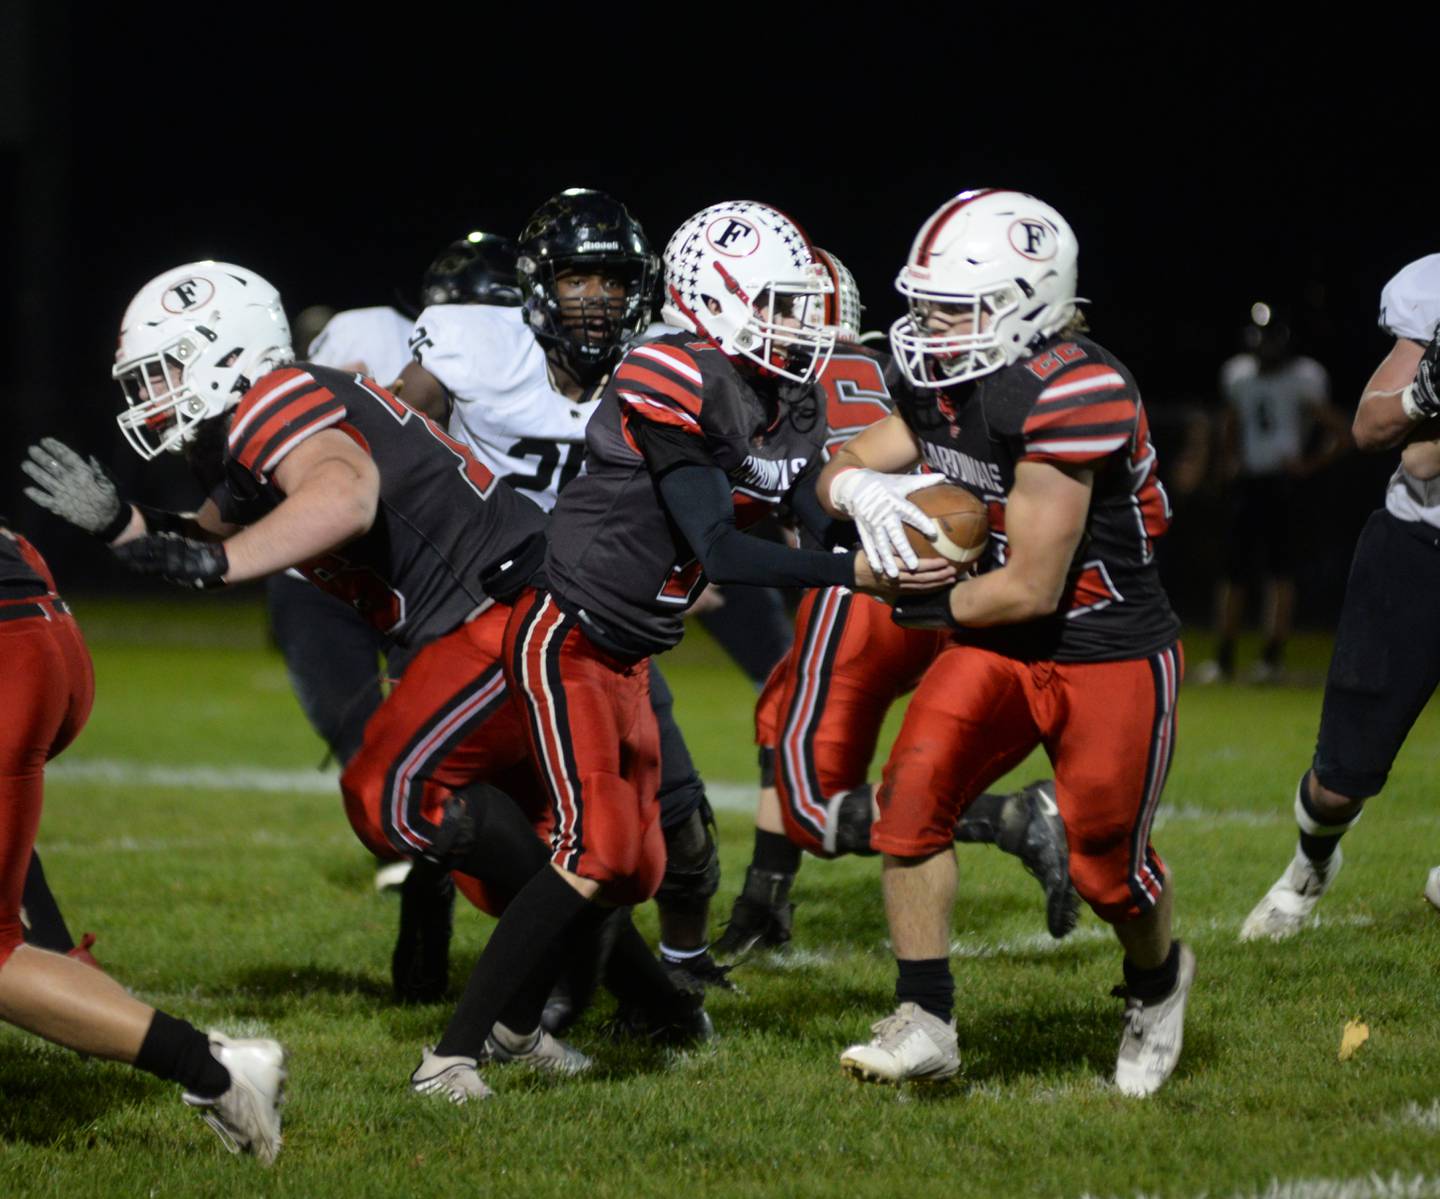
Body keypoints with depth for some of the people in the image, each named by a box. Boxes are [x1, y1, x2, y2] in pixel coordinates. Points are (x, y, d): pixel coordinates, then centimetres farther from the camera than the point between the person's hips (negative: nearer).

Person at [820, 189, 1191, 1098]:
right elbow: (838, 472, 8)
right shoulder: (946, 387, -2)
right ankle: (925, 1025, -7)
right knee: (914, 793, -14)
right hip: (1001, 648, 7)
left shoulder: (1073, 397, -28)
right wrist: (863, 489, -17)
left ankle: (1157, 985, 38)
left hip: (1112, 655, -7)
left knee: (1107, 867, 4)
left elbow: (1030, 588, -25)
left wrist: (932, 609, -9)